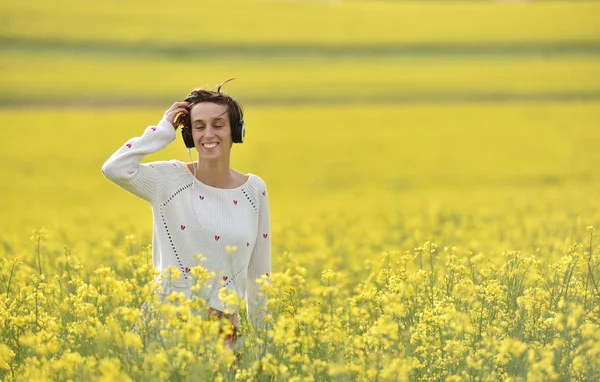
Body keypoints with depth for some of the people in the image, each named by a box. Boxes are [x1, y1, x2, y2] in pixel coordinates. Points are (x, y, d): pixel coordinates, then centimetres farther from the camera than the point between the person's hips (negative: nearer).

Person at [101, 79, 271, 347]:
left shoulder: (254, 190, 4)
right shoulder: (170, 179, -3)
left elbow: (259, 269, 11)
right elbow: (114, 169, -20)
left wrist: (260, 332, 12)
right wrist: (164, 130, -11)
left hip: (224, 326, 2)